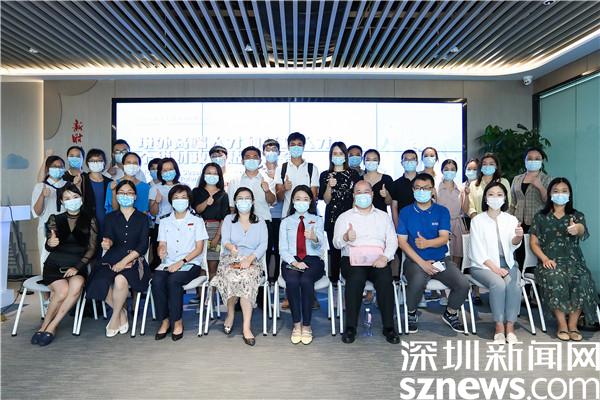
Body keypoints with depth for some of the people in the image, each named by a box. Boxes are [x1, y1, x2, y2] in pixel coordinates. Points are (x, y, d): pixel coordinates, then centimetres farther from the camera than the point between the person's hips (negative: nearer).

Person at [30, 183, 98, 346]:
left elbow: (92, 248, 3)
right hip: (55, 264, 0)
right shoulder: (55, 219, 10)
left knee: (77, 285, -33)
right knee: (63, 290, -30)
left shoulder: (89, 221, 7)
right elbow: (48, 248, 5)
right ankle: (45, 326, -5)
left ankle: (50, 327, -18)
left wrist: (77, 267, -11)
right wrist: (50, 243, -20)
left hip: (78, 266, 0)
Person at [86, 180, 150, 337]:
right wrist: (107, 243, -28)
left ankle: (115, 318, -8)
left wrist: (125, 261, -14)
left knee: (120, 280, -34)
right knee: (100, 283, -29)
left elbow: (143, 246, -1)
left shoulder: (142, 218, 9)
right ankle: (122, 312, -3)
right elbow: (108, 239, -2)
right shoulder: (111, 217, 15)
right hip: (112, 259, 2)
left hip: (134, 260, -2)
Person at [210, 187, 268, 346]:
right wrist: (230, 246, -27)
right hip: (230, 259, 0)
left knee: (245, 278, -34)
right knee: (233, 278, -34)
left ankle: (246, 327, -31)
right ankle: (230, 313, -9)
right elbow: (224, 240, -1)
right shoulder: (228, 219, 15)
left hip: (251, 261, 0)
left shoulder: (260, 222, 17)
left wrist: (250, 258, -16)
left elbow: (263, 245, 3)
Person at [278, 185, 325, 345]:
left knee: (306, 281, -33)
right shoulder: (286, 222, 15)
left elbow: (320, 243, -7)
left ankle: (306, 325, -19)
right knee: (292, 281, -32)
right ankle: (296, 324, -17)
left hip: (312, 260, -1)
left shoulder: (317, 220, 13)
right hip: (291, 261, 1)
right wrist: (294, 262, -14)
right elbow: (282, 249, 5)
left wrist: (314, 238, -32)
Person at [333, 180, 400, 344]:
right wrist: (346, 238, -20)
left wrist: (385, 257, -10)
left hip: (378, 260, 1)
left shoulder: (383, 216, 21)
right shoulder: (345, 217, 16)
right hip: (353, 259, -1)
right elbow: (336, 243, 4)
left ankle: (388, 327, -17)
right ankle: (350, 327, -22)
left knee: (385, 279, -30)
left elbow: (392, 240, 10)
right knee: (356, 278, -33)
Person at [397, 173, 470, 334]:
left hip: (441, 259, 3)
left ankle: (450, 314, 14)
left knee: (463, 285, -20)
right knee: (417, 282, -34)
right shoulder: (405, 212, 3)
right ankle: (411, 313, -1)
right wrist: (422, 263, -14)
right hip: (415, 260, -2)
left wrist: (427, 243, -27)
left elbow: (444, 238, -4)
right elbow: (402, 241, -4)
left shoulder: (442, 211, 8)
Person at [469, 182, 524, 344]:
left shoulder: (511, 219, 9)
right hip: (483, 265, -2)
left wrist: (518, 237, -34)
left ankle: (510, 327, -18)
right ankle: (499, 327, -20)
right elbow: (478, 251, -6)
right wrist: (494, 268, -17)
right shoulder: (477, 220, 1)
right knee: (498, 284, -31)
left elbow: (514, 244, -11)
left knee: (514, 284, -28)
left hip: (507, 263, 3)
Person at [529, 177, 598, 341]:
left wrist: (578, 229, -42)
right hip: (550, 261, -1)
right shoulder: (540, 217, 10)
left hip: (573, 260, 1)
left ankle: (573, 324, -17)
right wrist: (545, 259, -13)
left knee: (583, 280, -32)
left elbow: (583, 233, -15)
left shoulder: (577, 216, 9)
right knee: (556, 279, -34)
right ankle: (562, 325, -21)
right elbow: (533, 242, 6)